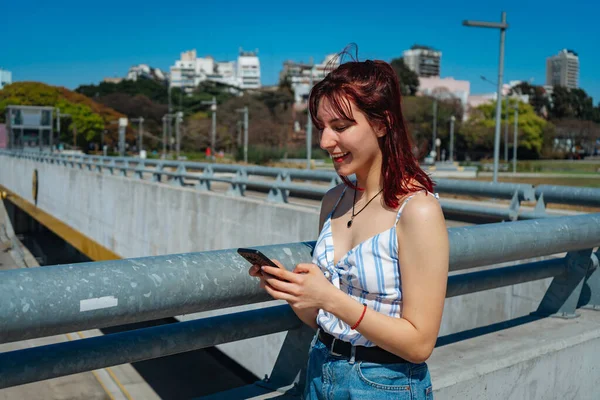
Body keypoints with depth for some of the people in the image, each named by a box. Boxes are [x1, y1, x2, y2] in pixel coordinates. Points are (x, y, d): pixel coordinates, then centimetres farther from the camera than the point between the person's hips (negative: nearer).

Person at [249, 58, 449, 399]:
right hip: (321, 372, 6)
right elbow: (319, 319, 6)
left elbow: (419, 343, -19)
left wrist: (331, 298, -26)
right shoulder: (334, 201, -1)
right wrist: (288, 286, -13)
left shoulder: (417, 210, -20)